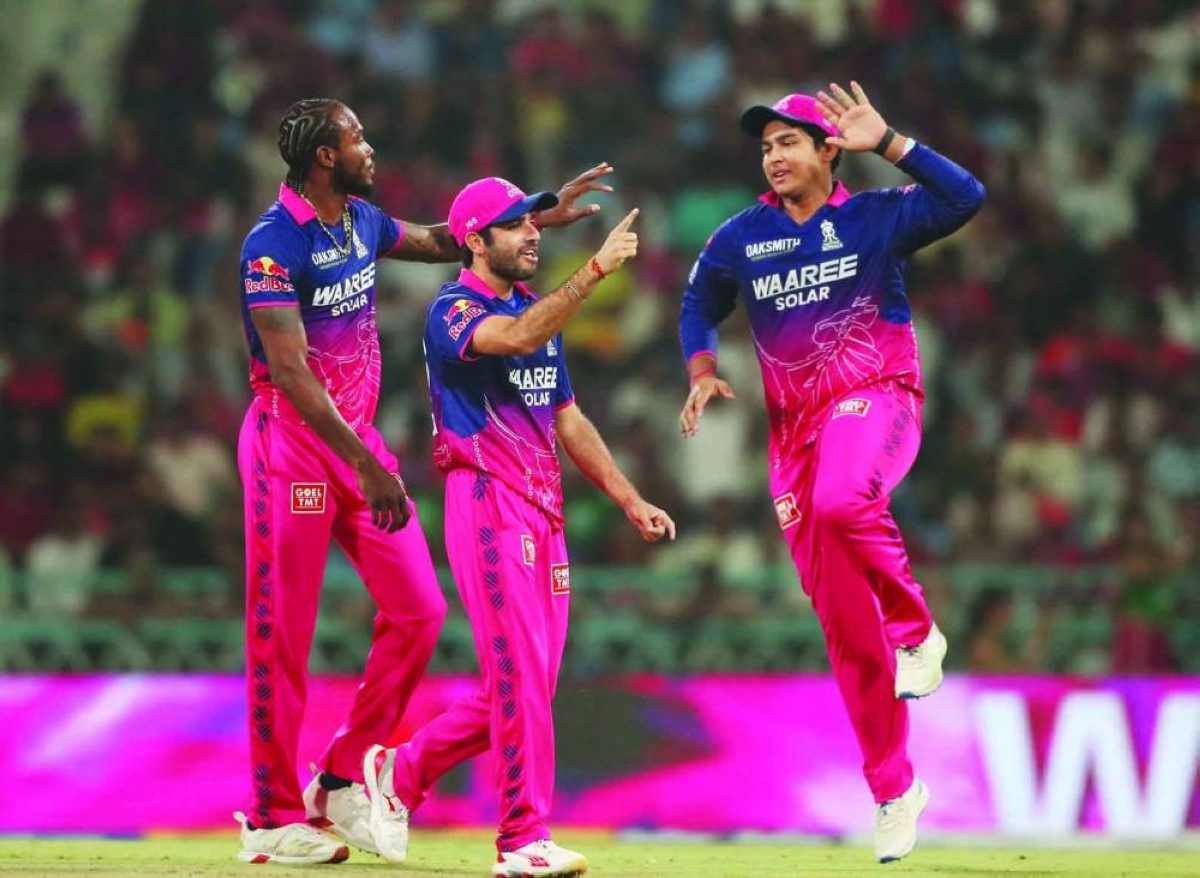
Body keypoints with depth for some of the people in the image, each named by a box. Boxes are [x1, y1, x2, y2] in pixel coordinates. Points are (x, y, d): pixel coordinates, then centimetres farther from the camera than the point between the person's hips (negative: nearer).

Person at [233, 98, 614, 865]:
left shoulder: (363, 222, 8)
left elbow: (442, 243, 29)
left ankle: (343, 781, 13)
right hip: (293, 444, -8)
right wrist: (367, 468, -28)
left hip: (358, 439, 8)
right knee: (283, 634, -2)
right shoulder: (274, 246, -18)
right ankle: (274, 821, 5)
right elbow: (292, 374, -24)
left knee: (419, 610, 2)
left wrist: (548, 215, 24)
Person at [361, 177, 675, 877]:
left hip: (544, 513, 8)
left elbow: (567, 419, 22)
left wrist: (632, 501, 15)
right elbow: (516, 338, -29)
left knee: (529, 682, 8)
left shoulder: (539, 310, 19)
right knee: (522, 674, -13)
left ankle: (402, 772, 25)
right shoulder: (454, 311, -7)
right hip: (488, 503, -8)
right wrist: (597, 269, -32)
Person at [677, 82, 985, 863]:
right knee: (844, 619, 2)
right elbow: (700, 306, 23)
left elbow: (966, 198, -16)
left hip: (877, 401, -4)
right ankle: (894, 788, 11)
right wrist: (702, 370, 6)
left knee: (841, 502, -39)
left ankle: (916, 629, -13)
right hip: (796, 429, 4)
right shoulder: (741, 239, 8)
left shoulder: (876, 217, -1)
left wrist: (887, 143, -18)